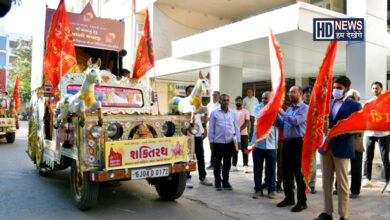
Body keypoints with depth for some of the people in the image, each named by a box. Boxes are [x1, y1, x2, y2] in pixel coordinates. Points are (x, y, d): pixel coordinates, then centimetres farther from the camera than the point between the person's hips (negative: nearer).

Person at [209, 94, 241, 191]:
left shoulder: (233, 113, 8)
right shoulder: (214, 113, 3)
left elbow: (236, 127, 9)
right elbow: (211, 128, 4)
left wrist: (238, 140, 4)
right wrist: (211, 141, 0)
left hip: (230, 141, 2)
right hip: (218, 141, -2)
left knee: (227, 162, 9)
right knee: (217, 162, 5)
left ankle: (225, 181, 22)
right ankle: (217, 181, 18)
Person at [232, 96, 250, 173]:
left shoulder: (245, 111, 4)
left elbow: (247, 122, -6)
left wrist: (240, 129, -17)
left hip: (243, 134, -2)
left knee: (244, 150, -2)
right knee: (234, 151, 6)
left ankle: (245, 166, -1)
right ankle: (234, 166, 13)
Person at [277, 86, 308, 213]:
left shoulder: (304, 108, -6)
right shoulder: (289, 109, 17)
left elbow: (295, 121, -21)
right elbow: (283, 124, 18)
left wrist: (281, 112, -19)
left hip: (298, 142, -7)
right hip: (287, 141, 7)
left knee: (299, 173, -1)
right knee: (286, 172, 13)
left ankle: (302, 202, 9)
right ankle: (289, 198, 26)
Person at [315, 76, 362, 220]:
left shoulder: (354, 106, -2)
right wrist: (323, 128, -14)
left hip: (342, 149, -4)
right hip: (325, 147, 4)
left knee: (342, 184, 4)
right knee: (326, 183, 10)